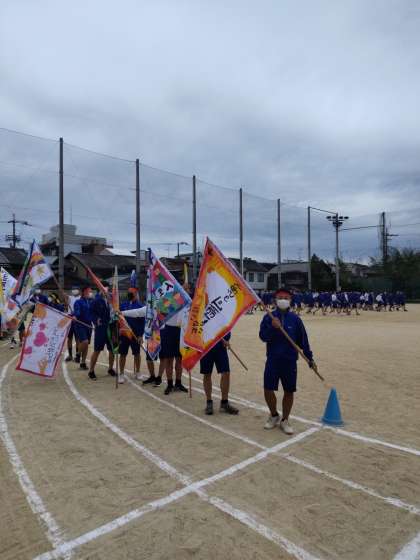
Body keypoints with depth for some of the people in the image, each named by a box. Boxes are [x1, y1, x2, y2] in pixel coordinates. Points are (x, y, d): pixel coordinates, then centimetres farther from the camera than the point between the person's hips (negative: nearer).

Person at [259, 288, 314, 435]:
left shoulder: (295, 319, 0)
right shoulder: (269, 317, -1)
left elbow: (303, 339, 4)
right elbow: (263, 336, -9)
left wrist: (309, 357, 4)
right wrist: (273, 327, -26)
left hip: (290, 361, 0)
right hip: (272, 360, 0)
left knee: (289, 392, 7)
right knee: (268, 390, 2)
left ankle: (284, 420, 26)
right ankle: (274, 416, 28)